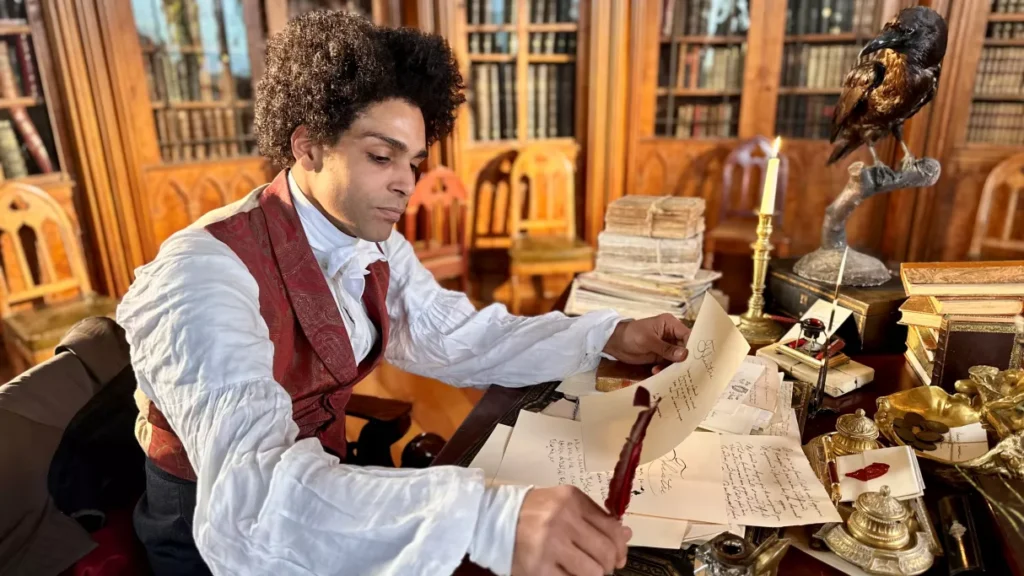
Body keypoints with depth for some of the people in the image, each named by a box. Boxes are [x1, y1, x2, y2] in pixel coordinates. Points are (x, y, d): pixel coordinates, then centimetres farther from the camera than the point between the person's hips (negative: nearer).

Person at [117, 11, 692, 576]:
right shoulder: (206, 275, -27)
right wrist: (487, 515, -50)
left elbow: (460, 340, 0)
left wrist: (607, 338, -10)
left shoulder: (375, 246, -4)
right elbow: (248, 492, -38)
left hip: (324, 486, 6)